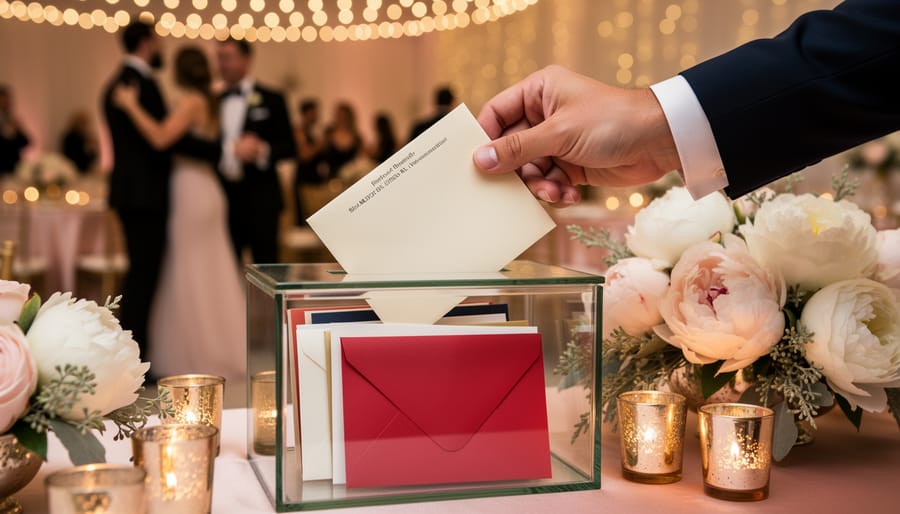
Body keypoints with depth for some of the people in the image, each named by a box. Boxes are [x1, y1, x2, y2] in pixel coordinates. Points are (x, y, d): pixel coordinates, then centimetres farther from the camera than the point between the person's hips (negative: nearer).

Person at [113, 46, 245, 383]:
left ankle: (196, 357, 3)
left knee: (187, 276, -2)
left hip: (190, 191, -9)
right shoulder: (208, 102, 14)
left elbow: (160, 139, -25)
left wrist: (131, 106, -17)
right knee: (210, 274, 12)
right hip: (205, 190, 9)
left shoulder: (191, 101, -12)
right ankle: (219, 351, 17)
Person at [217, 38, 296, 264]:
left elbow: (289, 148, -1)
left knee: (266, 265, -3)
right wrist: (233, 149, -2)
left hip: (260, 197, -4)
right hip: (223, 196, 4)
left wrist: (263, 151, -18)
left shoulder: (270, 100, 2)